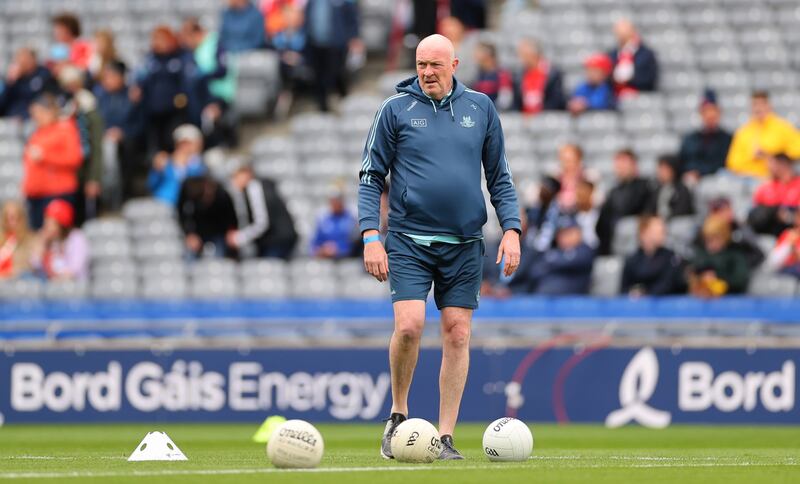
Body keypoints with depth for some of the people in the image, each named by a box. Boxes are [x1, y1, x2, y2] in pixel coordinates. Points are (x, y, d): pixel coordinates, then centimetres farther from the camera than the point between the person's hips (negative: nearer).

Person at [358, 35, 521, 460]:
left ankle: (445, 437, 6)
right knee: (409, 325, -16)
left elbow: (500, 177, 13)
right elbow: (370, 177, 2)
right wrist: (371, 235, -8)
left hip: (463, 244, 2)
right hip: (408, 241, -2)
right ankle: (398, 415, 6)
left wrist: (511, 229, 2)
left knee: (457, 334, 0)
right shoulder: (395, 110, 1)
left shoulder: (480, 109, 8)